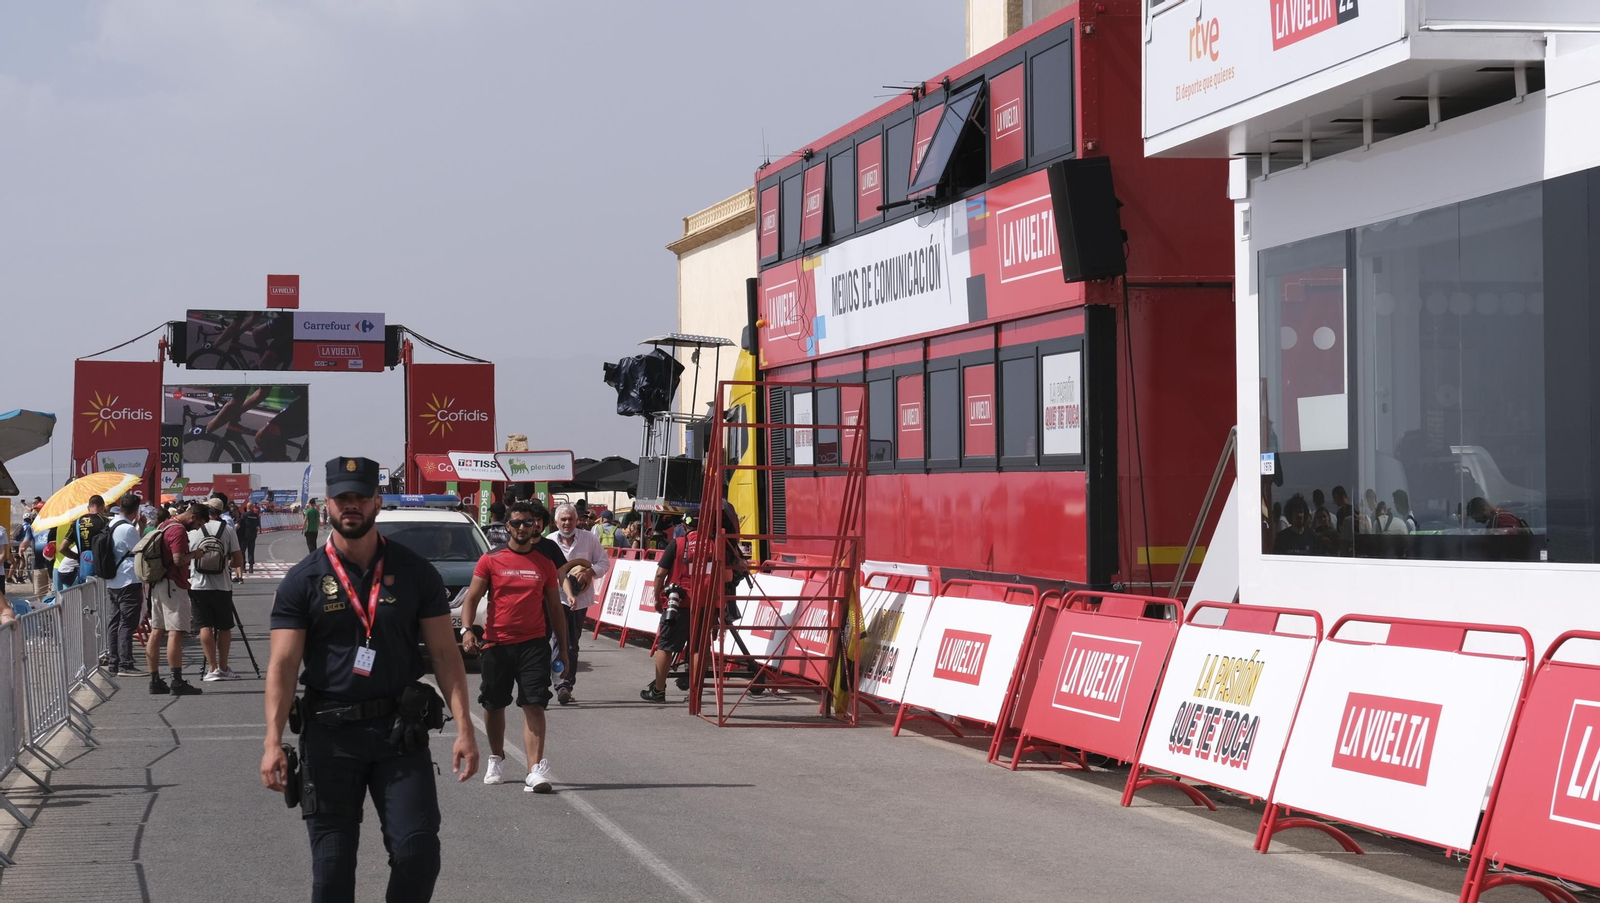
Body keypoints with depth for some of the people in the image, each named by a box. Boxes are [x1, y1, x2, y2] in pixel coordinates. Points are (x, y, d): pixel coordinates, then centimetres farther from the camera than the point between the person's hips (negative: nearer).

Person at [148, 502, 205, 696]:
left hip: (157, 584, 10)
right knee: (175, 632, -11)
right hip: (173, 585, -10)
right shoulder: (178, 530, -15)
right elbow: (179, 559, -23)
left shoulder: (165, 525, 16)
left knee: (156, 632, 9)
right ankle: (177, 682, -14)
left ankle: (155, 680, 11)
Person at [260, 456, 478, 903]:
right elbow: (282, 665, -5)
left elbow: (445, 653, 3)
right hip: (329, 735, 0)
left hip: (400, 732, 0)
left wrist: (464, 728, -7)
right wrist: (273, 741, -16)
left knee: (418, 849, -9)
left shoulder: (414, 573, 4)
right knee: (331, 866, 4)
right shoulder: (304, 580, 1)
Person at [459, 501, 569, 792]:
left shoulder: (545, 565, 9)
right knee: (494, 705, 12)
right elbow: (471, 598, -2)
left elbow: (554, 608, 14)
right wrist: (466, 629, -19)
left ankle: (537, 770, -18)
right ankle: (496, 759, 34)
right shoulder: (490, 561, 3)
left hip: (534, 644, 0)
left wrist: (563, 648, 12)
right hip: (496, 644, 0)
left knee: (534, 705, -11)